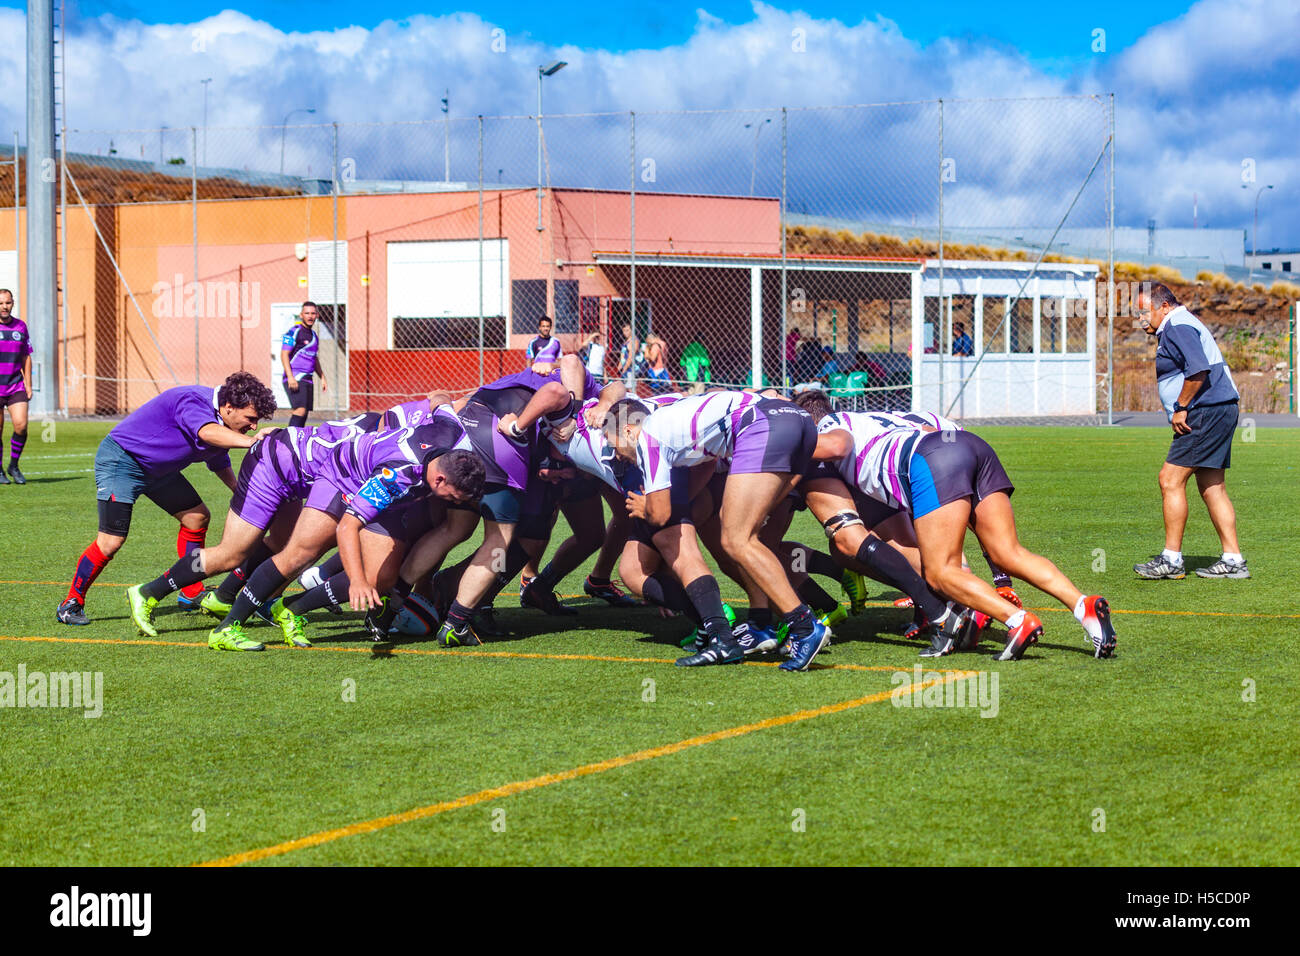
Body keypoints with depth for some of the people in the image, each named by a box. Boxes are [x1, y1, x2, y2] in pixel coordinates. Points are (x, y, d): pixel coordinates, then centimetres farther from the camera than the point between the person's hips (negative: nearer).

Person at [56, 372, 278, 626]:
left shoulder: (223, 427, -2)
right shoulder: (191, 401, -30)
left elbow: (220, 465, 17)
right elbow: (207, 433, -52)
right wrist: (251, 442, -64)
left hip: (158, 469, 9)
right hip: (120, 460, -9)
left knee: (197, 517, 9)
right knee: (111, 541, -15)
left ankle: (192, 593, 21)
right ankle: (72, 603, 1)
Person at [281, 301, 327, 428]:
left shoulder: (314, 335, 19)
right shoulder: (294, 332, -6)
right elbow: (284, 354, -13)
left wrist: (322, 377, 26)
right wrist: (290, 377, -22)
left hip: (308, 379, 8)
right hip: (295, 378, -8)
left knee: (304, 413, 5)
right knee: (300, 409, -22)